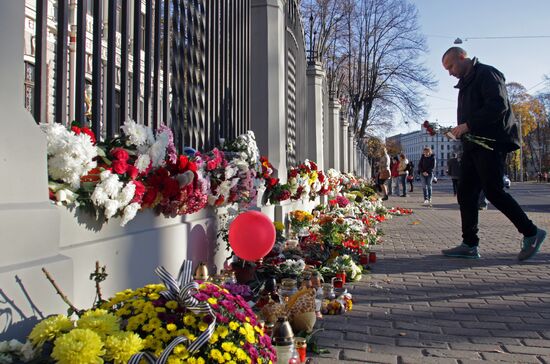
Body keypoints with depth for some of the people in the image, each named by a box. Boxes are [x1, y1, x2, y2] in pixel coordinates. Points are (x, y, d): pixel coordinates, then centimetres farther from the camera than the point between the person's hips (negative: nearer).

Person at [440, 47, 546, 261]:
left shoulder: (487, 74, -5)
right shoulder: (466, 84, 23)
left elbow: (498, 106, -18)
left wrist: (468, 125, -19)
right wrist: (461, 131, 7)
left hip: (492, 144, -9)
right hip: (473, 145, 9)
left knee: (493, 191, -13)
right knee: (466, 194, 3)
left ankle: (531, 233, 3)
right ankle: (470, 245, 5)